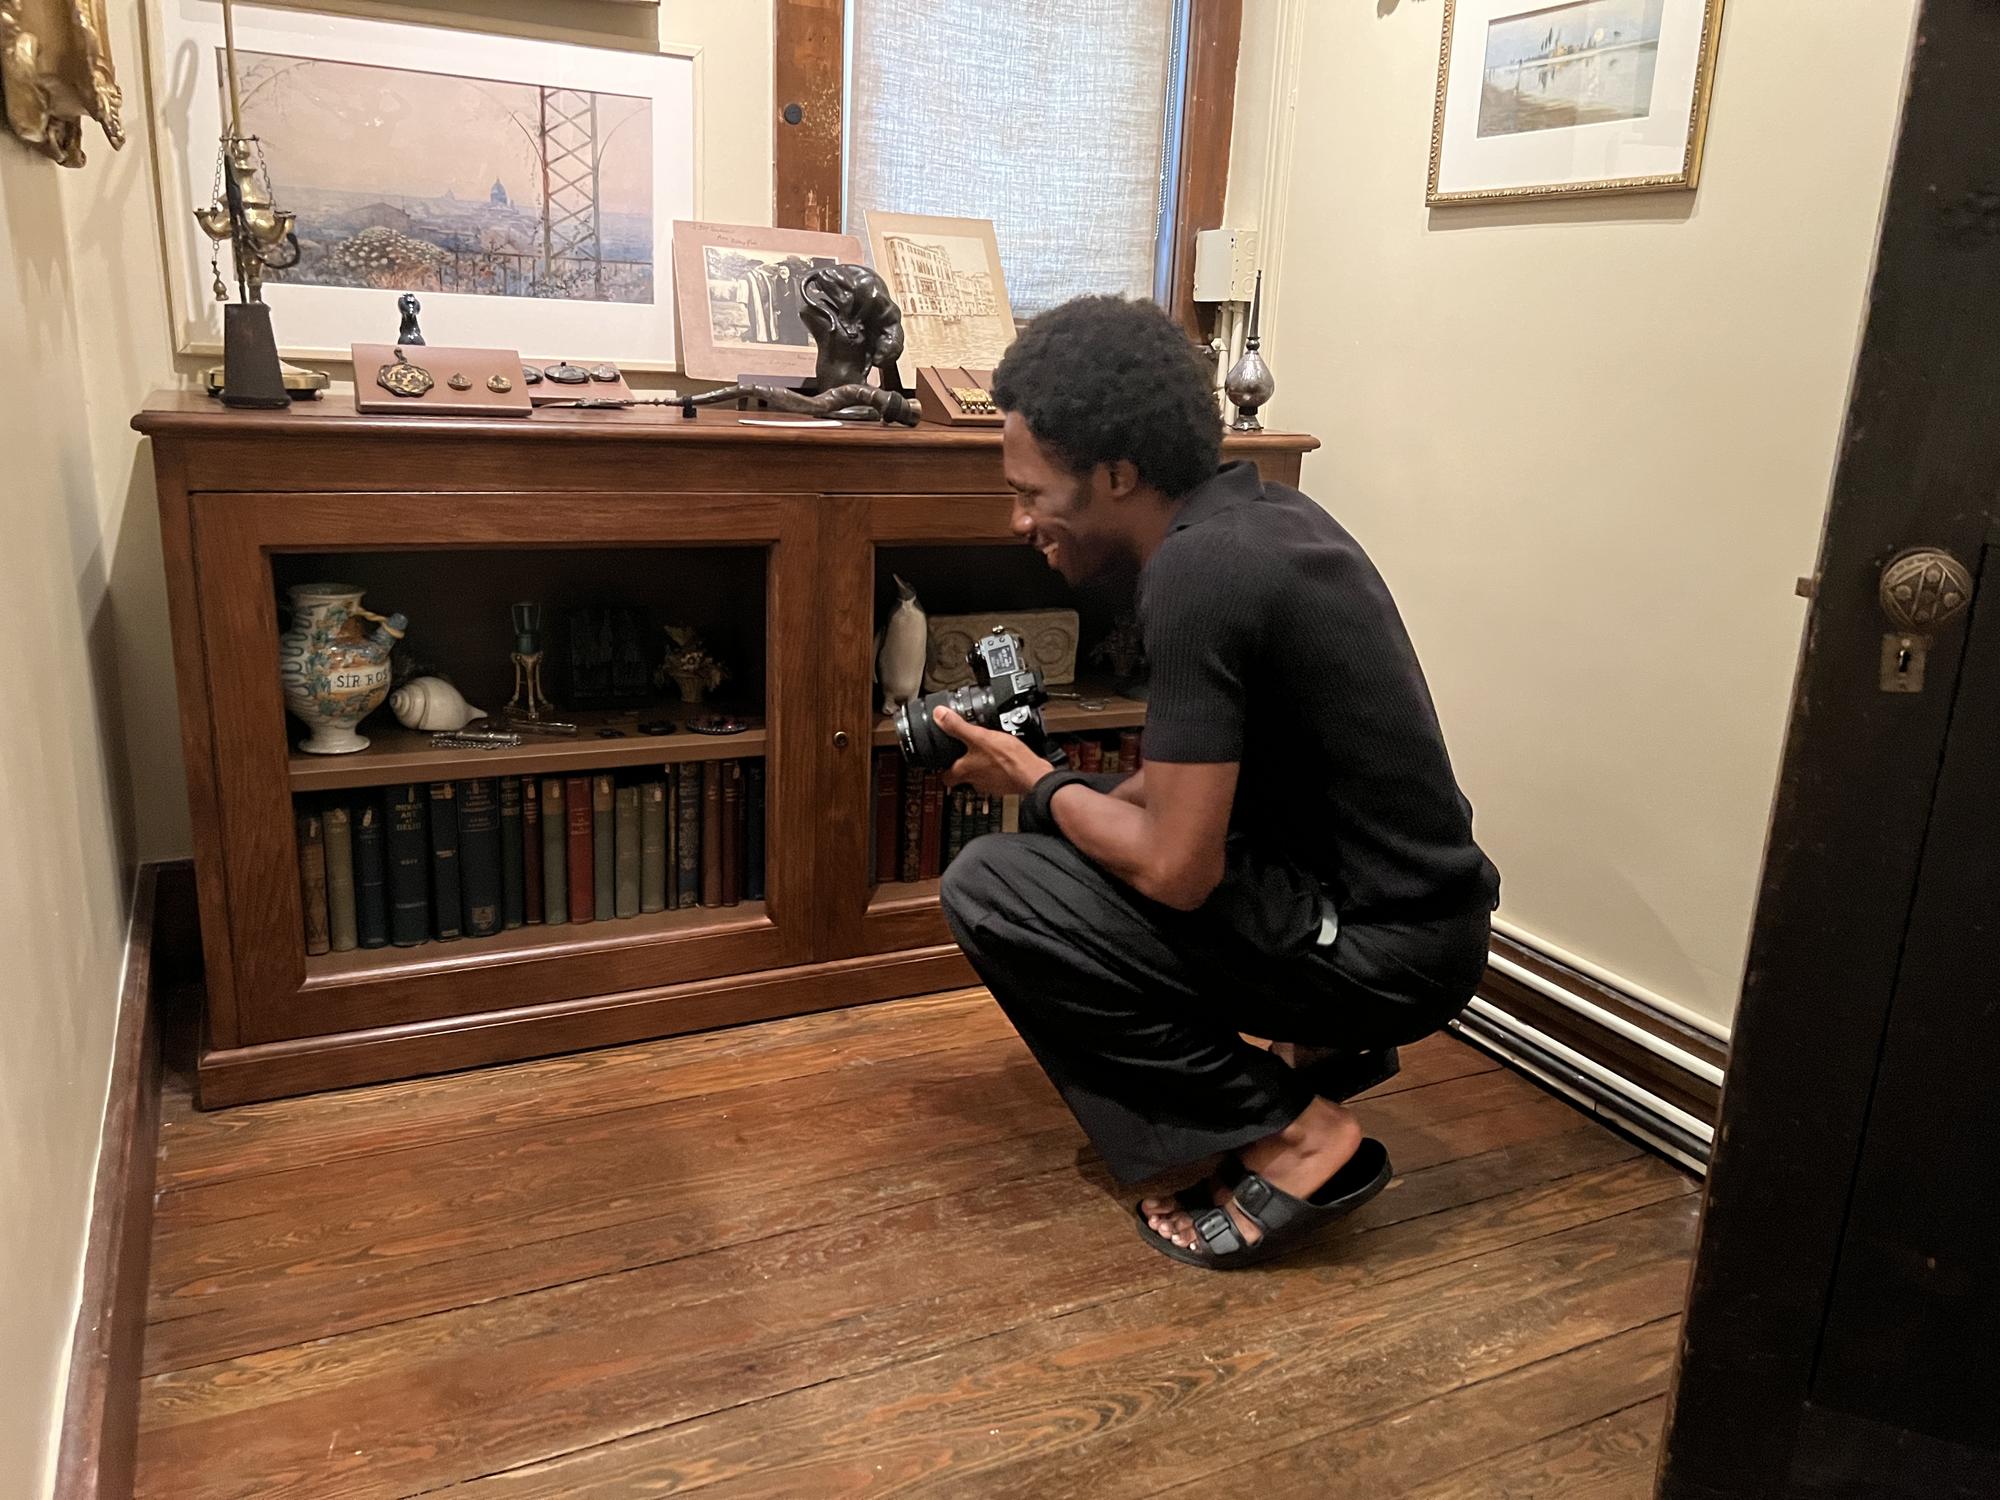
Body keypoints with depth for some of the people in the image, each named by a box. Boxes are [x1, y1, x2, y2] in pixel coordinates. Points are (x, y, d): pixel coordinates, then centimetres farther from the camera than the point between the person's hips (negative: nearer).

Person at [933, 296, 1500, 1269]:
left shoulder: (1197, 570, -23)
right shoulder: (1262, 510, 6)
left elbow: (1177, 871, -22)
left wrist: (1037, 786, -6)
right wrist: (1083, 797, 7)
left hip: (1386, 951, -9)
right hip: (1423, 907, 9)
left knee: (987, 888, -12)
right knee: (1095, 834, 23)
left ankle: (1293, 1136, -5)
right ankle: (1327, 1045, 19)